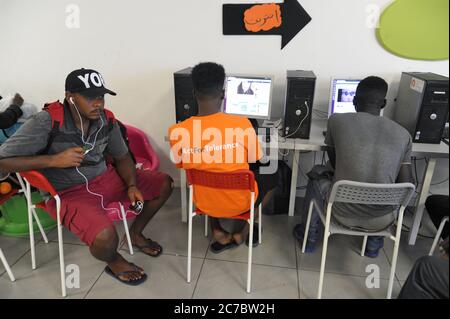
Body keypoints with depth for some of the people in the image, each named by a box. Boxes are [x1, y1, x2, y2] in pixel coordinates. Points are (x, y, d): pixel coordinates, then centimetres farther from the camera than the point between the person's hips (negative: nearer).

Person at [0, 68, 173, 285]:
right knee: (105, 237, -33)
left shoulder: (106, 120, -6)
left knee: (164, 183, 3)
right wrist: (54, 160, -29)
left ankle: (135, 234, 24)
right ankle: (114, 262, 8)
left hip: (104, 178, 6)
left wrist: (131, 185, -10)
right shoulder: (46, 123, -21)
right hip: (67, 192, -6)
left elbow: (122, 156, 7)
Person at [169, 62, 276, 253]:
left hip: (203, 202, 3)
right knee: (271, 178, 27)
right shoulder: (242, 124, -25)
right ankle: (243, 232, 23)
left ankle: (218, 231, 22)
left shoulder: (177, 132, -20)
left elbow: (181, 165, -1)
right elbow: (254, 161, -7)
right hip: (239, 202, -2)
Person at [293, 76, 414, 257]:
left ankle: (309, 236, 37)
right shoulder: (403, 134, -2)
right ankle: (374, 242, 40)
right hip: (382, 220, 2)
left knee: (317, 174, 26)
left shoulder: (337, 120, -6)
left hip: (343, 214, -2)